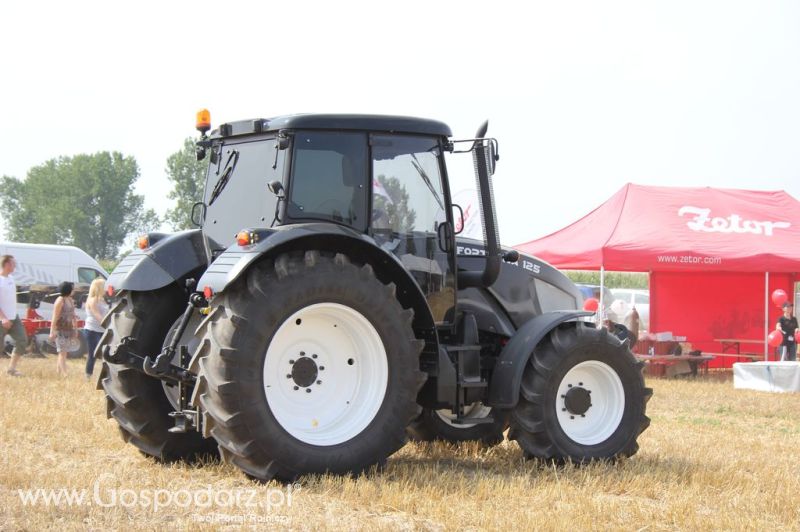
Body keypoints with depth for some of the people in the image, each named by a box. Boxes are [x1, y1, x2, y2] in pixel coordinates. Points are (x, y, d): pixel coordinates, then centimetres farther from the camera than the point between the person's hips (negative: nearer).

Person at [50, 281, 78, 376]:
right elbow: (55, 317, -16)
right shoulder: (60, 301, -13)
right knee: (63, 352, -9)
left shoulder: (70, 300, 11)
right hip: (61, 330, -8)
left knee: (64, 352, 10)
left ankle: (59, 370, 19)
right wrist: (52, 332, -20)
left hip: (68, 329, 8)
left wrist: (75, 329, 20)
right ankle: (64, 374, -13)